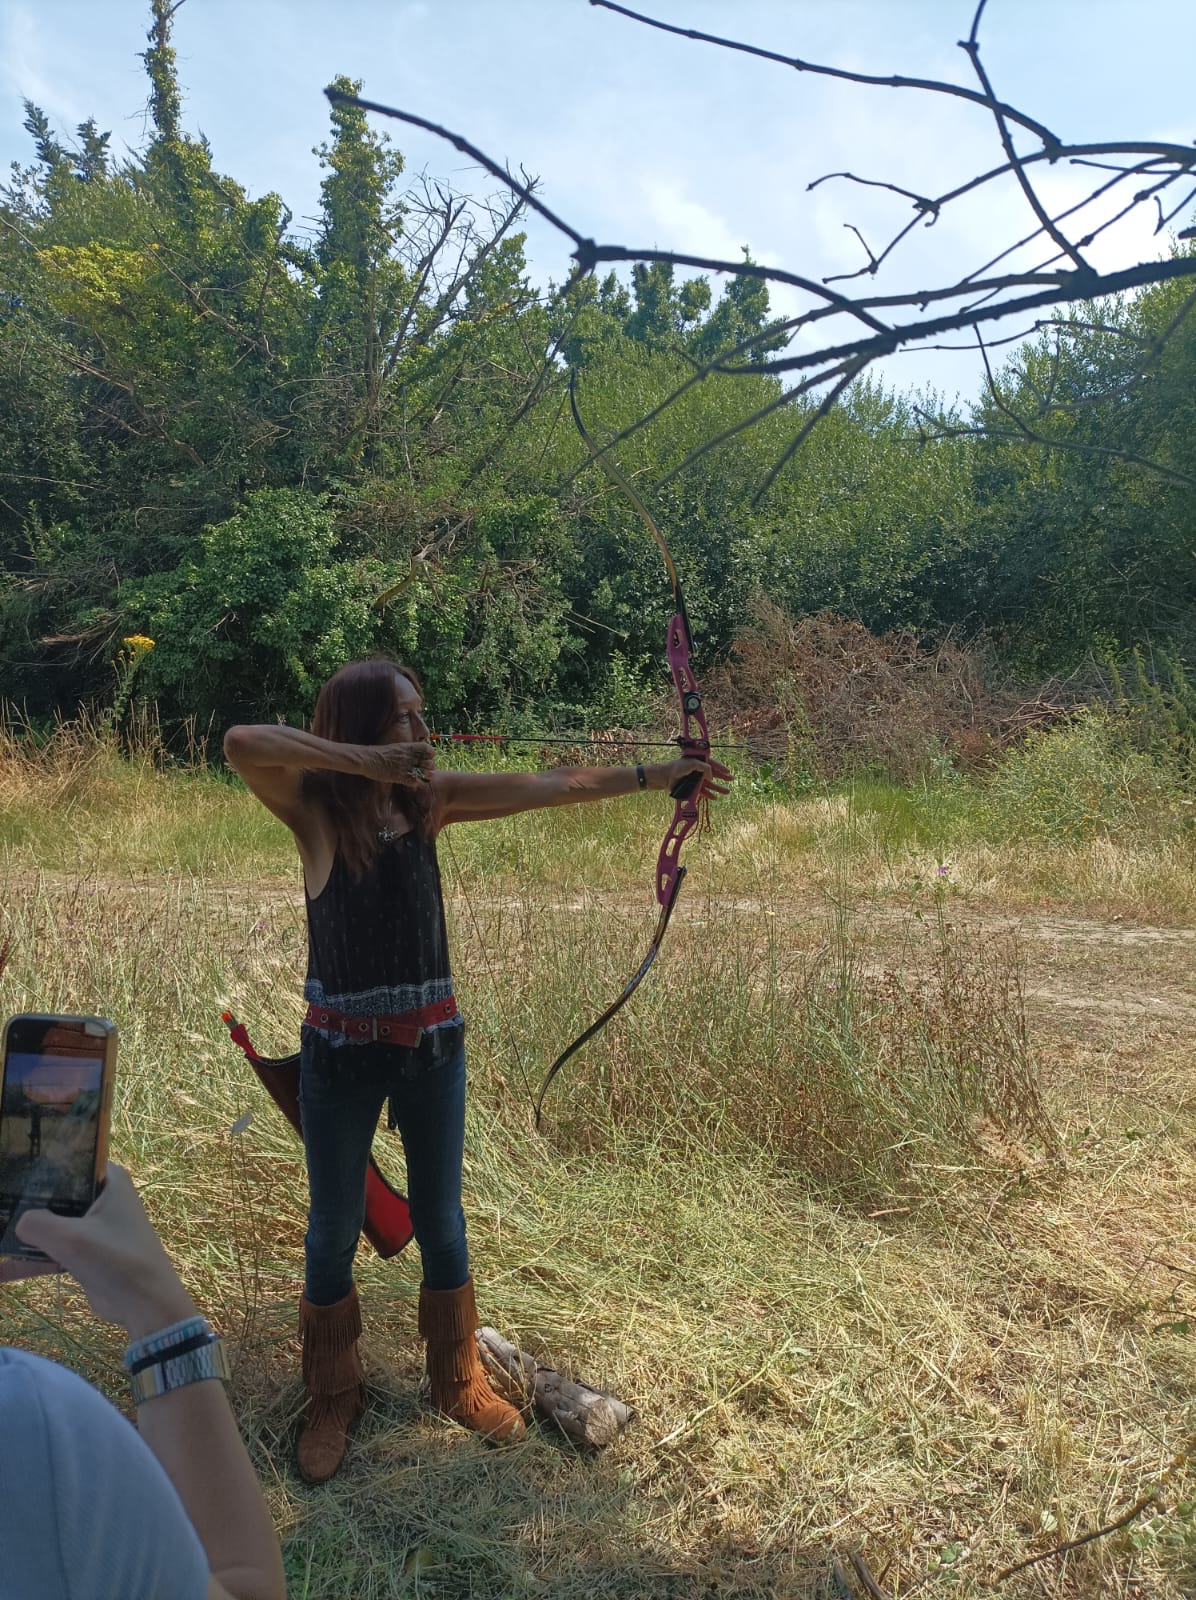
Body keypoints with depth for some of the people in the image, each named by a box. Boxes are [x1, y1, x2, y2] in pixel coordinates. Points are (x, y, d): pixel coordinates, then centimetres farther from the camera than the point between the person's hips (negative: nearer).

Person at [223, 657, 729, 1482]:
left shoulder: (429, 797, -4)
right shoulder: (316, 808, -14)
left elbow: (552, 786, -3)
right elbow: (241, 743, -33)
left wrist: (659, 773, -3)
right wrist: (364, 760, -35)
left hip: (431, 1038, 3)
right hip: (341, 1046, -3)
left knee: (440, 1218, 17)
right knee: (335, 1227, 14)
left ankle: (459, 1379, 38)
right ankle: (333, 1400, 36)